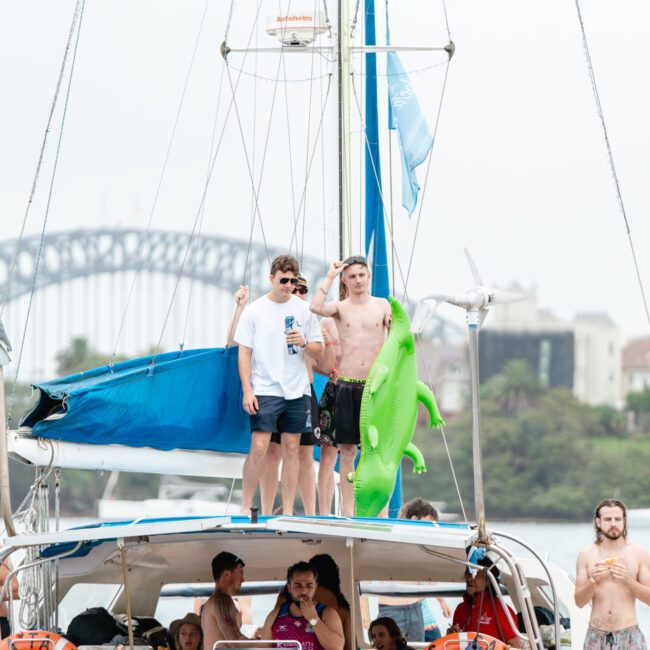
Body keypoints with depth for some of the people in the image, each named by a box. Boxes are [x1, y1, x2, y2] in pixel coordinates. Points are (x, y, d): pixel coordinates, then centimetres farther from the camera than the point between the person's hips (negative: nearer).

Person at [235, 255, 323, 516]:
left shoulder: (303, 310, 7)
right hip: (265, 390, -3)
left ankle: (288, 511, 8)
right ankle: (245, 506, -2)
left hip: (297, 391, 3)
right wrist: (247, 390, -8)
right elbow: (244, 352, 0)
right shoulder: (254, 310, 0)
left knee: (291, 448, 4)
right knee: (259, 447, -12)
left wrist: (303, 342, -12)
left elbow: (318, 349, 11)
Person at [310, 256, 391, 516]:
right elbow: (315, 307, -15)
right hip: (347, 385, 0)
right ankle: (348, 511, 4)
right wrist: (330, 276, -7)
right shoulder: (340, 307, 5)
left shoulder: (382, 306, 9)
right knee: (347, 451, 1)